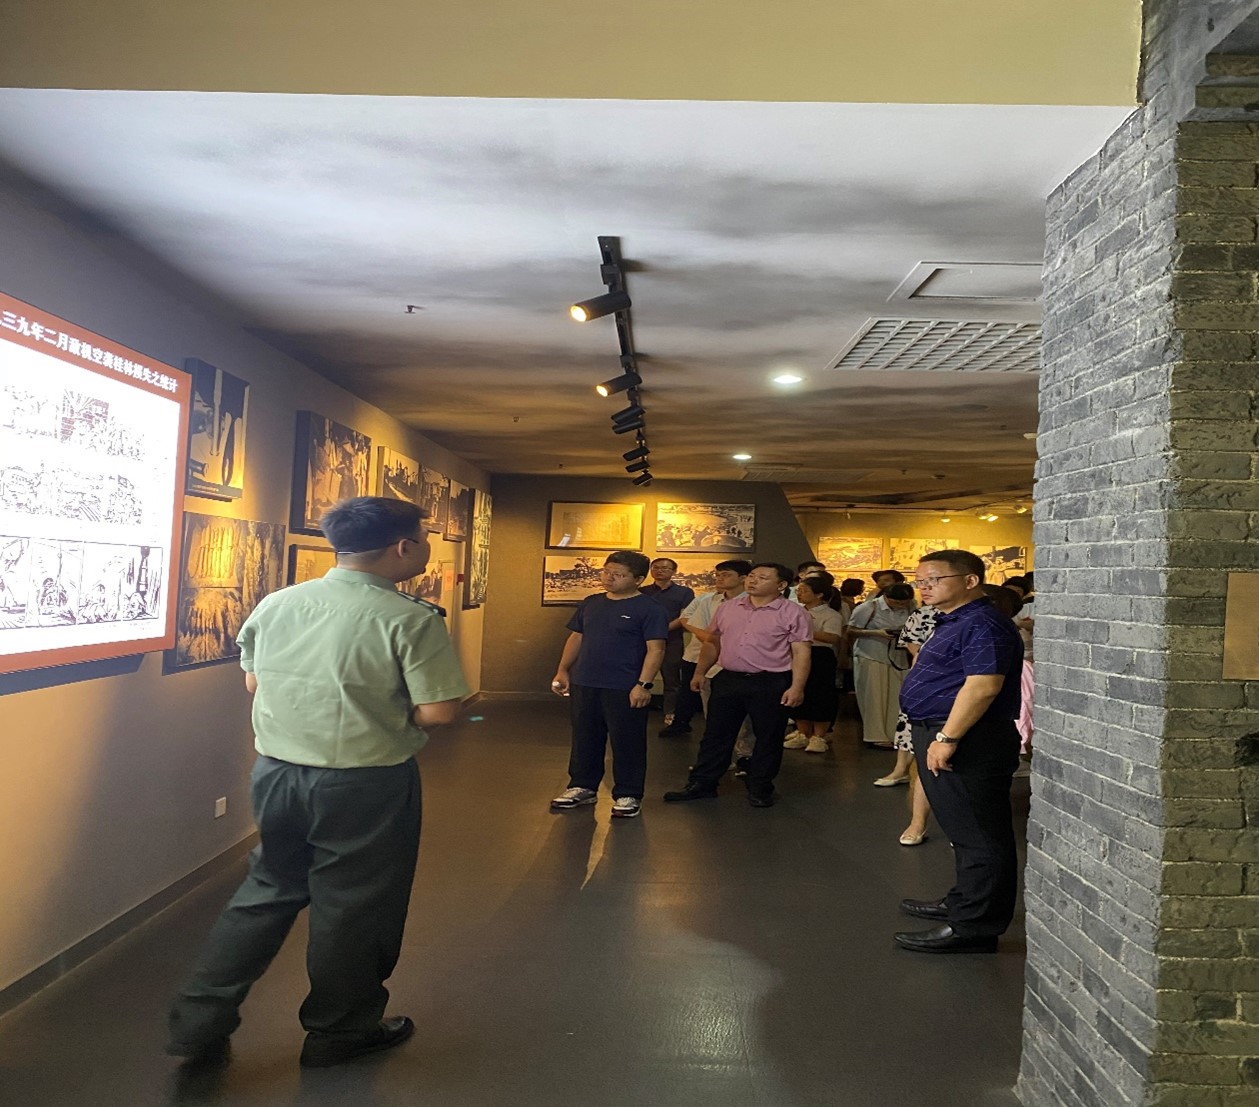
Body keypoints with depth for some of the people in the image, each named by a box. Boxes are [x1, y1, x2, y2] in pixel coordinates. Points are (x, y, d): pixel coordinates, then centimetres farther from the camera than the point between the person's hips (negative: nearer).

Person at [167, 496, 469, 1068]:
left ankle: (199, 1021, 29)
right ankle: (337, 1033, 33)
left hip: (276, 770, 5)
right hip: (364, 783, -5)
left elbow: (253, 681, 11)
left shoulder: (275, 604, -1)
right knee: (352, 905, 14)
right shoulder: (412, 621, -18)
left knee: (270, 889, 24)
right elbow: (437, 712, -18)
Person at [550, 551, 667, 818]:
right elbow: (575, 638, 17)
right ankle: (582, 787, 29)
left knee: (627, 743, 3)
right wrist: (563, 670, 11)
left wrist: (643, 685, -19)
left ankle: (628, 795, 16)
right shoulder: (591, 603, 10)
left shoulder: (649, 608, -8)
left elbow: (655, 649, -12)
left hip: (625, 689, -6)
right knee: (584, 739, 14)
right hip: (583, 685, 6)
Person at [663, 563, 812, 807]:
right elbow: (712, 642, 16)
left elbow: (801, 652, -10)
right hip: (728, 680, 4)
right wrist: (699, 672, 12)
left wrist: (797, 687, -17)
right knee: (715, 734, 10)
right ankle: (702, 783, 21)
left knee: (767, 738, 7)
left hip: (771, 684, -4)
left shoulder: (793, 613, -6)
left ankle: (760, 788, 23)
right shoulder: (727, 608, 9)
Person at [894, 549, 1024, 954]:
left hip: (966, 741, -11)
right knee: (967, 832, 20)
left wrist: (947, 737, -27)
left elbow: (983, 685, -26)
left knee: (977, 835, -3)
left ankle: (971, 927, 4)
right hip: (941, 735, 11)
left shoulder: (981, 624, -16)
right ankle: (964, 902, 32)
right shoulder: (955, 622, 18)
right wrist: (936, 737, 23)